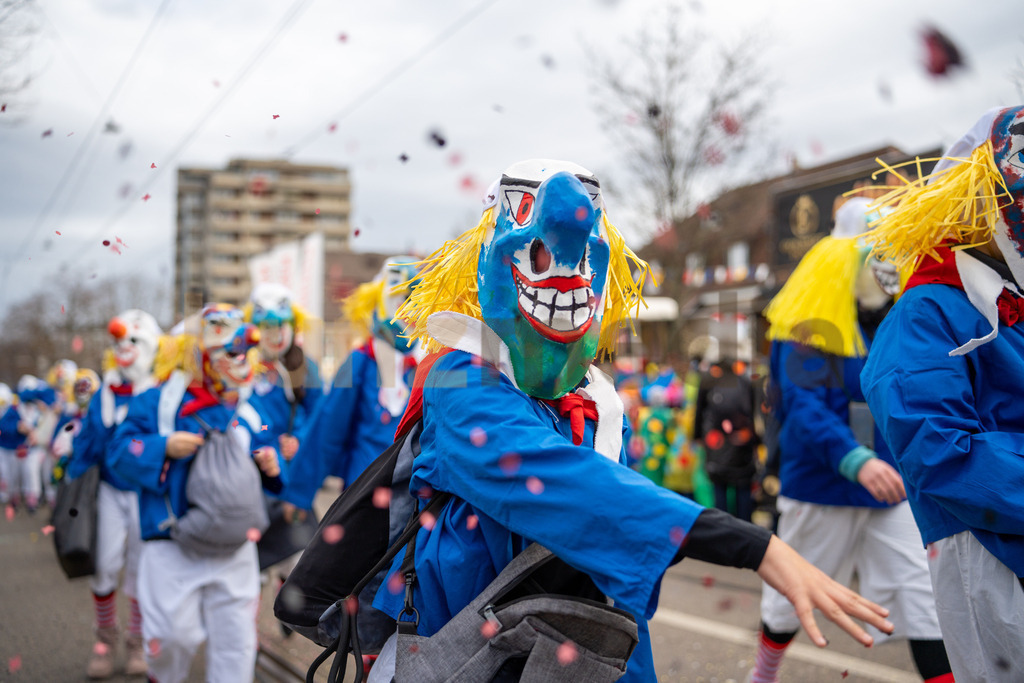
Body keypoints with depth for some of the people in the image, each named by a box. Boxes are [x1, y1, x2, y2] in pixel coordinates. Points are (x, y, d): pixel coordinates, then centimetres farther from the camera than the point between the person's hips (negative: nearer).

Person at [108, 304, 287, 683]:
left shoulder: (247, 416, 10)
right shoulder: (158, 402, -2)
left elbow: (261, 466, 19)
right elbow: (121, 450, -5)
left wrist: (272, 467, -4)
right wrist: (163, 448, -19)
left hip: (235, 548, 4)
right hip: (172, 548, -3)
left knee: (235, 637, 4)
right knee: (174, 636, -3)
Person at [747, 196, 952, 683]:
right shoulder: (807, 330, -13)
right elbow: (803, 406, -25)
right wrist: (856, 461, -38)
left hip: (889, 490, 5)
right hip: (820, 490, -4)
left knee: (917, 593, -1)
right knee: (792, 593, 13)